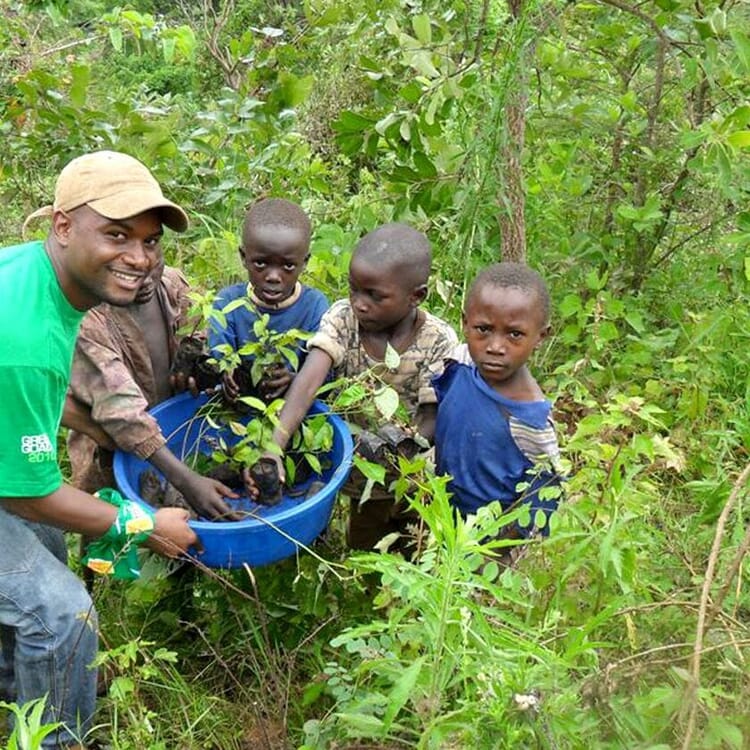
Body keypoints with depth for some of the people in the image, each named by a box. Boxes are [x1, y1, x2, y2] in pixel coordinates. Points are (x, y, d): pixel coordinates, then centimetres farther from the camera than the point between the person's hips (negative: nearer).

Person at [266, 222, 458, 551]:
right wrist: (274, 445, -46)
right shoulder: (342, 318, -17)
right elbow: (309, 381, -31)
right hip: (360, 477, 2)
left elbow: (432, 421, -18)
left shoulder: (439, 341, -20)